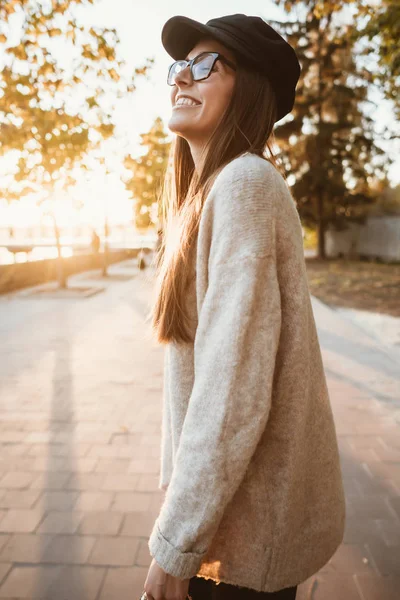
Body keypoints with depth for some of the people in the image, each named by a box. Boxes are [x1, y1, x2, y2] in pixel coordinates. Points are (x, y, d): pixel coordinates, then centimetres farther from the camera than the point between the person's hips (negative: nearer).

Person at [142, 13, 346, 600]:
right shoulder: (209, 191, 8)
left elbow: (236, 387, -26)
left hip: (252, 517, -8)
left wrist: (175, 545, -17)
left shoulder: (243, 182, -20)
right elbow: (201, 371, 8)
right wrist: (179, 499, 13)